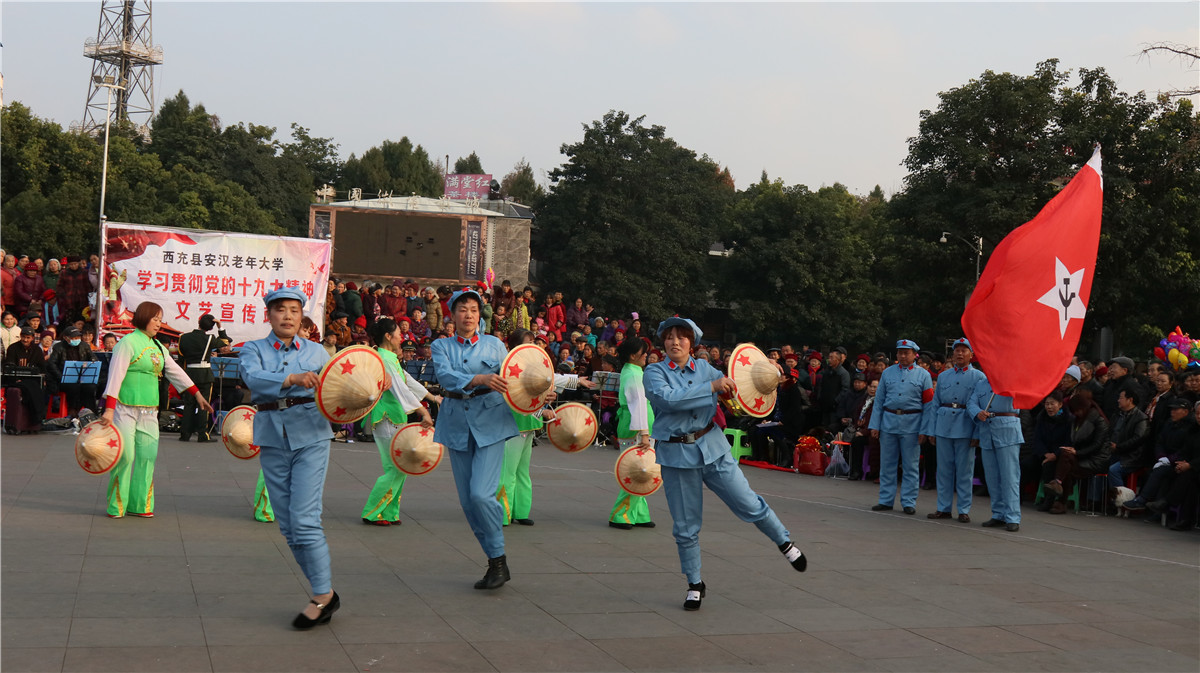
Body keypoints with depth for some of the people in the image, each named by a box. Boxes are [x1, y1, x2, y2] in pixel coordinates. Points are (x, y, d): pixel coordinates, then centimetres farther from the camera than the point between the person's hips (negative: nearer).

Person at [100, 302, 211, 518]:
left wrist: (197, 394, 22)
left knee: (148, 456, 4)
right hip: (126, 408, -7)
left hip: (149, 410, 7)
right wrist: (109, 409, -21)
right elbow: (115, 376, -13)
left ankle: (139, 505, 12)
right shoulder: (128, 342, -7)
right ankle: (116, 506, 4)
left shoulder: (157, 347, 15)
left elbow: (175, 371, 23)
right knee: (125, 455, -7)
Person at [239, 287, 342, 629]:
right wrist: (293, 378, -28)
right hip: (272, 437, 2)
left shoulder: (316, 352, 11)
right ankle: (326, 592, 14)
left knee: (304, 519, -12)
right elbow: (254, 379, -13)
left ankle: (322, 595, -2)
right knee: (288, 525, 3)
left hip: (310, 435, -2)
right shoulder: (253, 350, 9)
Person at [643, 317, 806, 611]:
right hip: (676, 455, -2)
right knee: (686, 528, 5)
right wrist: (711, 387, -25)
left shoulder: (704, 368, 6)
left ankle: (785, 543, 26)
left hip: (712, 447, 2)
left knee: (749, 504, 1)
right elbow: (669, 398, -25)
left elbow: (731, 390, 20)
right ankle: (695, 585, 22)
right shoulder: (654, 373, -5)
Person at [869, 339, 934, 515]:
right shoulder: (887, 373, 10)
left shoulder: (923, 375, 4)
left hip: (911, 425, -2)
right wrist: (874, 425, 3)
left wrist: (924, 430, -6)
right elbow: (879, 400, 10)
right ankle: (886, 500, 14)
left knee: (910, 466, 1)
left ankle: (909, 502, 8)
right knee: (887, 464, 6)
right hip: (889, 422, 2)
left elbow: (928, 404, 2)